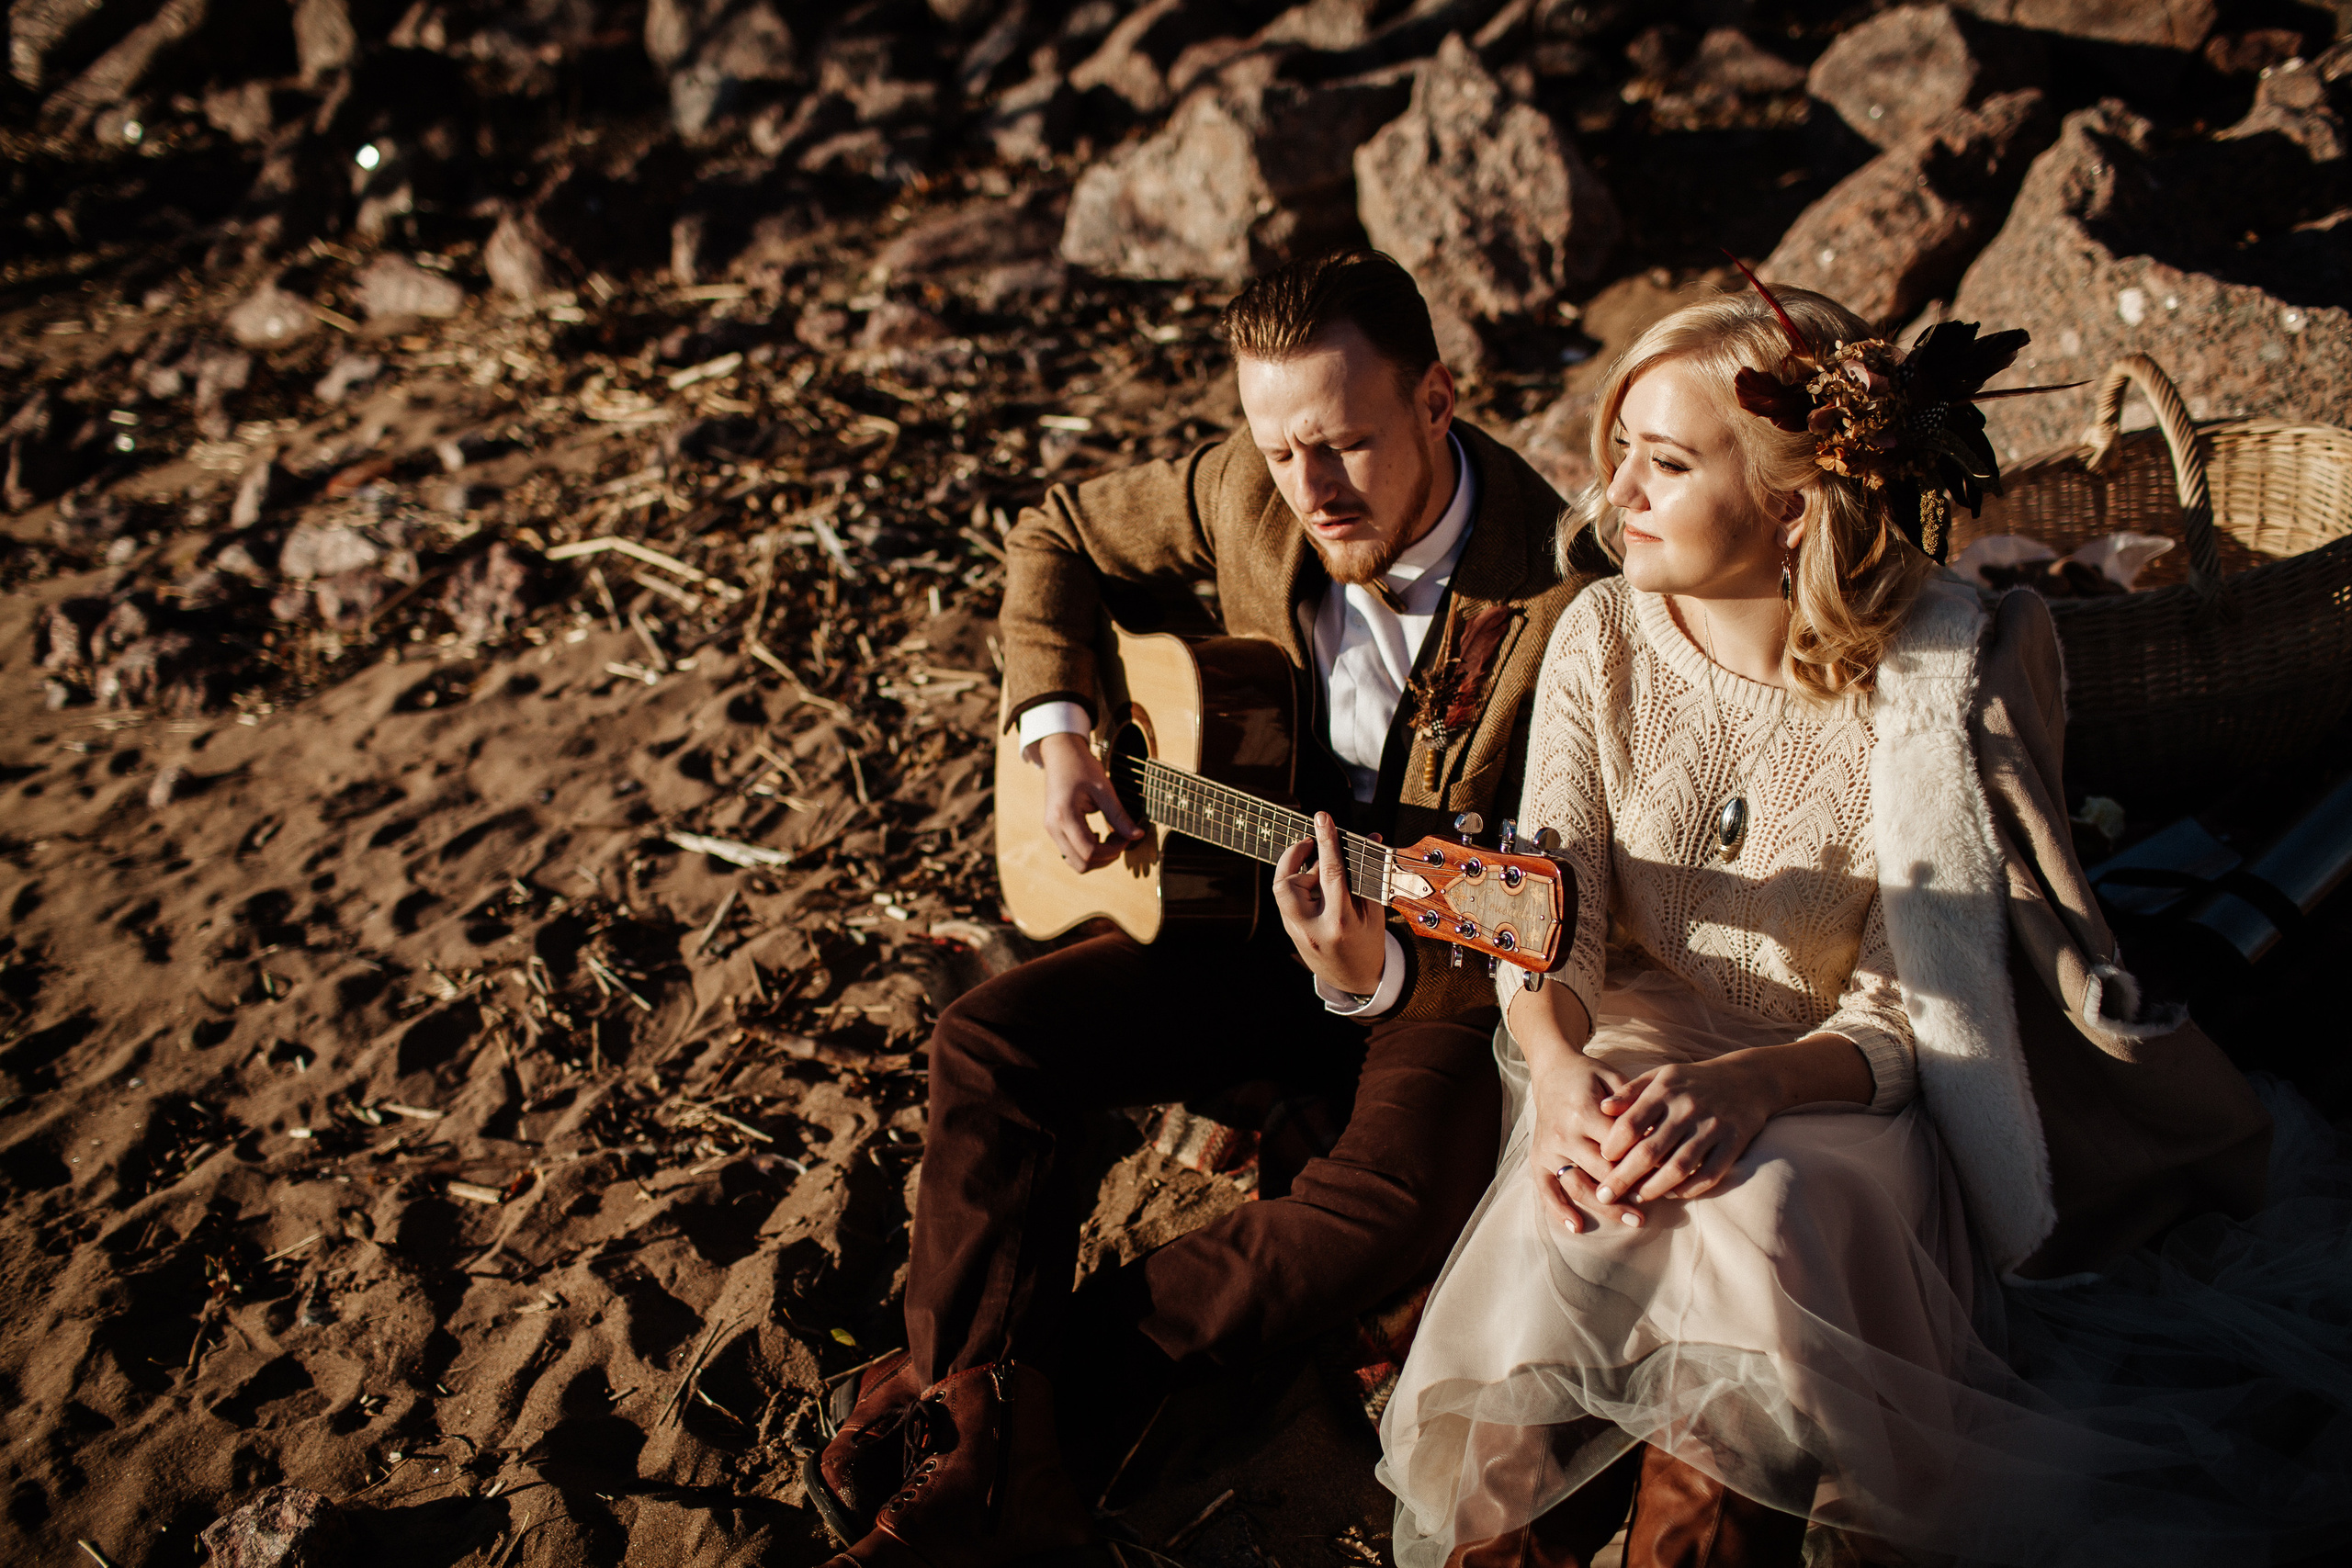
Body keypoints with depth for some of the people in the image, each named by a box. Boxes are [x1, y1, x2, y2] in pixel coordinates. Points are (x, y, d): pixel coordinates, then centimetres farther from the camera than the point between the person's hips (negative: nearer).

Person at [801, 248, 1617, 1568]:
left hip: (1452, 964, -4)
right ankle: (983, 1431, -14)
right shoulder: (1251, 493, -9)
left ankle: (1028, 1358, -15)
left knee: (1401, 1202, -31)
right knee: (994, 1041, -11)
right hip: (1257, 908, 5)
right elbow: (1061, 540, 10)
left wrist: (1372, 970, -42)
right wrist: (1059, 736, -5)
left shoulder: (1559, 602, -25)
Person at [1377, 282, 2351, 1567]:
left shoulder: (1936, 688, -14)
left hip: (1836, 1097, -2)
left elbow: (1905, 1017, -13)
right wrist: (1554, 1064, -25)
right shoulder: (1605, 637, -3)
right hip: (1638, 1047, 2)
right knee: (1563, 1241, -31)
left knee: (1757, 1220, -36)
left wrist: (1754, 1083, -33)